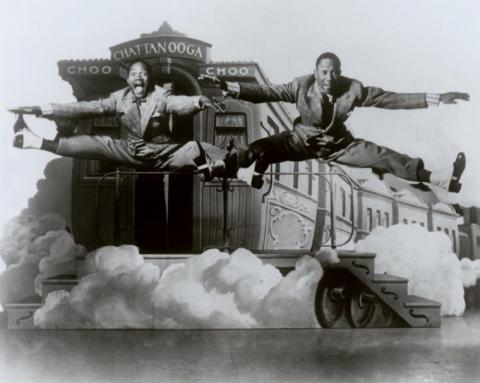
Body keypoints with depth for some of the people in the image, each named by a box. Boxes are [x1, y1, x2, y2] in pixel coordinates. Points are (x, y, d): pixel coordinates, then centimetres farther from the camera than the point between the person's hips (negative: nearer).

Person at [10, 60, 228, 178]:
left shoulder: (161, 97, -12)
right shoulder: (118, 99, -3)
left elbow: (181, 104, -33)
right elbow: (85, 108, -8)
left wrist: (200, 101, -59)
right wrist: (42, 110, -16)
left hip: (164, 153, -2)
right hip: (131, 152, 2)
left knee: (196, 150, -29)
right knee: (95, 144, -11)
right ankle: (39, 142, -12)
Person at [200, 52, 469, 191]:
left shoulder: (353, 89, -16)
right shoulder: (302, 86, -18)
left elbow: (391, 99, -17)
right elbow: (266, 92, -21)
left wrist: (435, 99, -21)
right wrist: (229, 87, -31)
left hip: (339, 144, 0)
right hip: (302, 140, 0)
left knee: (381, 155, -19)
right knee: (261, 148, -27)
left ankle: (432, 177, -24)